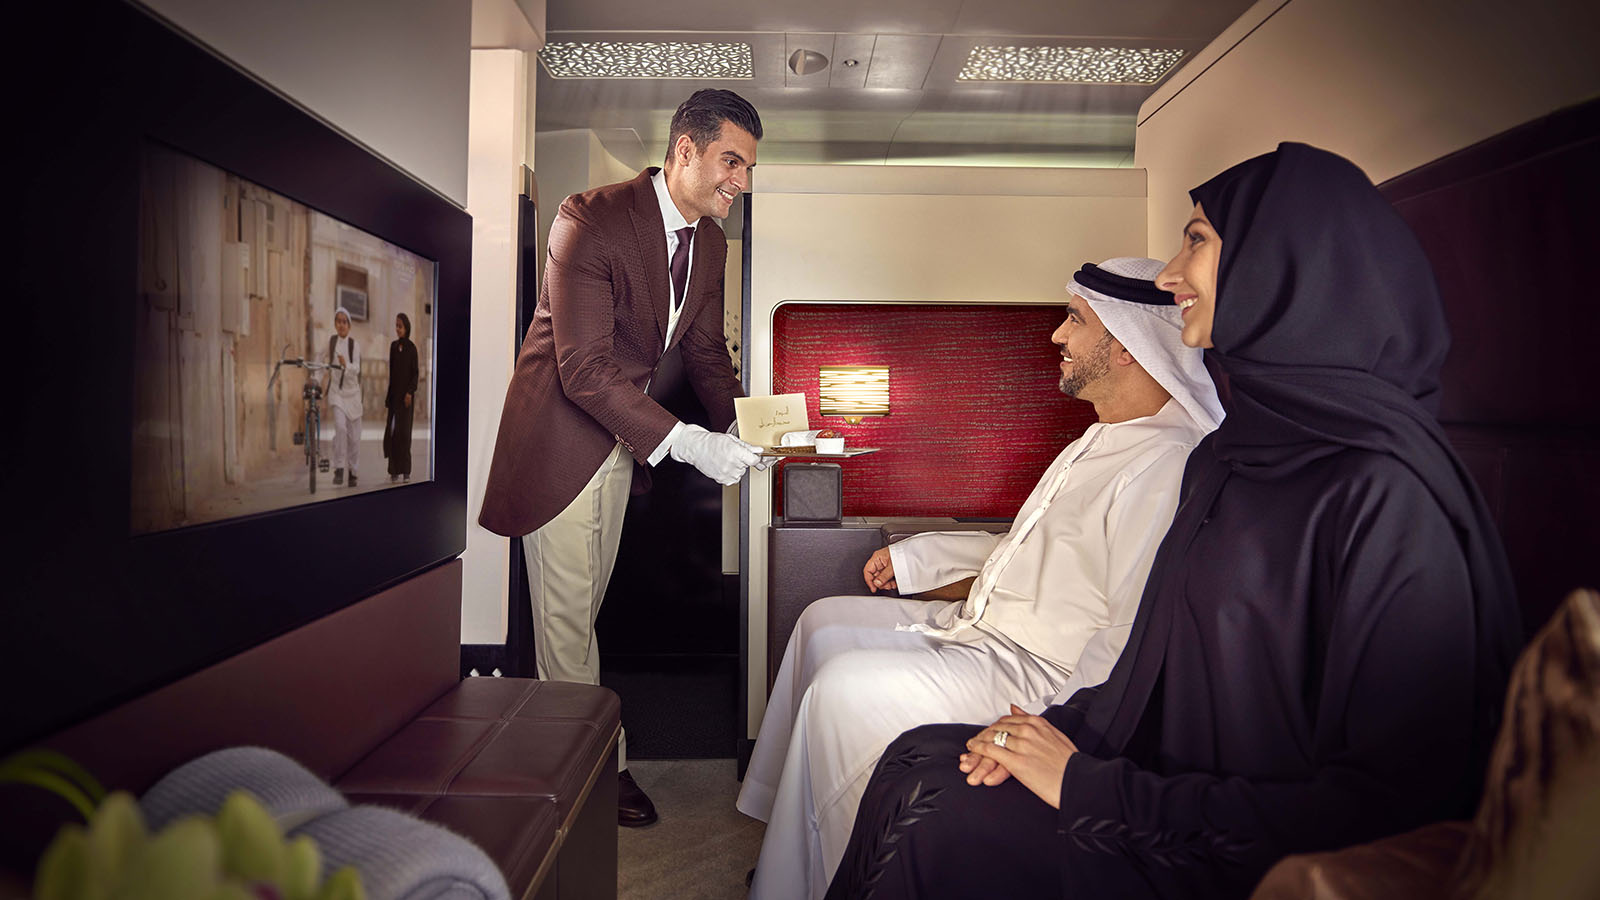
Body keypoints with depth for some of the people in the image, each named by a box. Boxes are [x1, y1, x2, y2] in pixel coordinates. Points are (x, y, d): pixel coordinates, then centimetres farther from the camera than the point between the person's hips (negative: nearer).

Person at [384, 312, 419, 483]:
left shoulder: (411, 348, -4)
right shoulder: (393, 346, 10)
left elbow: (415, 373, -6)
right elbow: (391, 372, 12)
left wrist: (410, 392, -17)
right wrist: (388, 396, 9)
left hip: (406, 393, -4)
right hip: (394, 392, 4)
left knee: (404, 430, -6)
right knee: (392, 431, -2)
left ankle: (406, 471, -2)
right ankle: (394, 470, 4)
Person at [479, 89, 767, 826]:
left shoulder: (709, 241, 2)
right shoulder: (591, 220, -23)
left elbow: (705, 349, 12)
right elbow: (584, 370, -28)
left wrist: (738, 426, -2)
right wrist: (686, 443, -34)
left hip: (622, 434, 7)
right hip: (561, 432, -7)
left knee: (583, 606, 18)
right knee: (566, 613, 2)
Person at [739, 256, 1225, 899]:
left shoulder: (1167, 468, -23)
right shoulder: (1101, 442, 11)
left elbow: (1133, 645, -26)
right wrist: (913, 557, 20)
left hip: (1035, 675, -10)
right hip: (974, 626, 10)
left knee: (843, 685, -18)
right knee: (824, 622, 10)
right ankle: (785, 835, 21)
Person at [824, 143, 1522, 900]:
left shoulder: (1387, 493, -21)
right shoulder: (1227, 453, 7)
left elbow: (1389, 802, -23)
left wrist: (1093, 790, -20)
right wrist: (1065, 727, -6)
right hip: (1176, 796, 8)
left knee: (945, 837, -20)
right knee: (917, 764, -6)